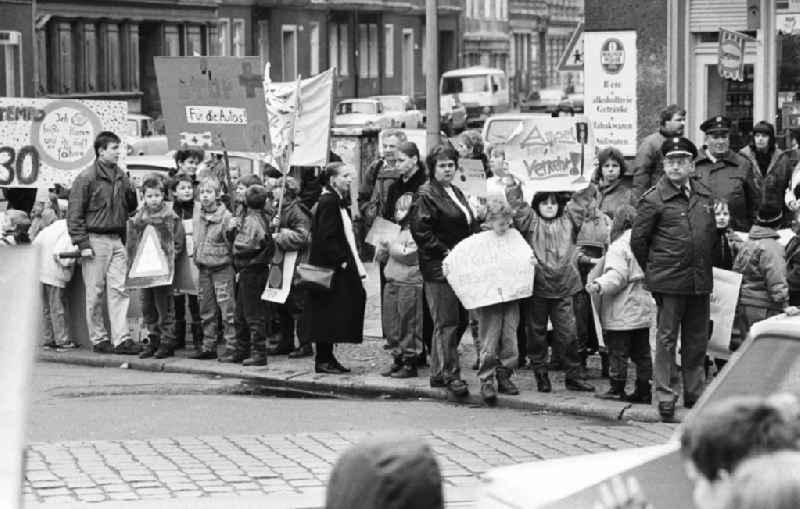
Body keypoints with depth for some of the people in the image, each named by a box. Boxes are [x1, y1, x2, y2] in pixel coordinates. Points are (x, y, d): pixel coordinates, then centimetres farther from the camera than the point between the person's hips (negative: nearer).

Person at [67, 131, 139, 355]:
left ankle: (121, 338, -3)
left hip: (117, 240, 5)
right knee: (96, 292, 1)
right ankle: (99, 339, 9)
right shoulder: (86, 178, -7)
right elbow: (74, 213, -8)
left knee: (119, 290, -1)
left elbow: (131, 207, 22)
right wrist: (82, 243, -13)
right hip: (96, 240, -5)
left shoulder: (121, 177, 12)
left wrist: (131, 192, -1)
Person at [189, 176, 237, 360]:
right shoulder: (197, 217, 9)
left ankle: (232, 345, -4)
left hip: (222, 267, -7)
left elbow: (233, 243, -11)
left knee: (227, 308, -7)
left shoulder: (226, 217, -11)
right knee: (206, 310, 11)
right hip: (203, 267, 7)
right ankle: (208, 346, 17)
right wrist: (197, 259, 13)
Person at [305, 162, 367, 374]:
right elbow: (326, 237, -21)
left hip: (337, 266, 10)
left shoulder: (337, 201, 17)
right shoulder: (328, 202, -14)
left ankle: (327, 357, 15)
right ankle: (323, 360, -2)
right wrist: (341, 260, -20)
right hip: (331, 267, -10)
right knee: (328, 313, -6)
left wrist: (352, 262, 13)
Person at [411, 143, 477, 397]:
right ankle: (450, 375, -5)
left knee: (460, 321, 11)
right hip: (439, 269, -9)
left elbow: (470, 226, 25)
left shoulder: (456, 193, 19)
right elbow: (420, 230, -17)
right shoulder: (427, 195, -8)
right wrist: (444, 252, -18)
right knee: (446, 323, -8)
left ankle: (438, 373, 19)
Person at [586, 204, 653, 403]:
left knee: (618, 350, -1)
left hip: (622, 311, -8)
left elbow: (617, 275, -23)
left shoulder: (619, 246, -11)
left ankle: (617, 389, 1)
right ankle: (644, 391, 12)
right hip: (643, 307, 8)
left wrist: (599, 285, -35)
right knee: (641, 352, 10)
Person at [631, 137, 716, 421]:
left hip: (700, 280, 5)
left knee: (697, 339, 11)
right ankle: (665, 396, 3)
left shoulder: (704, 195, 11)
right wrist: (652, 271, 2)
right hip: (669, 281, -5)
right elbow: (638, 239, -3)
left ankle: (695, 393, 22)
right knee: (666, 339, -1)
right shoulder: (654, 200, -6)